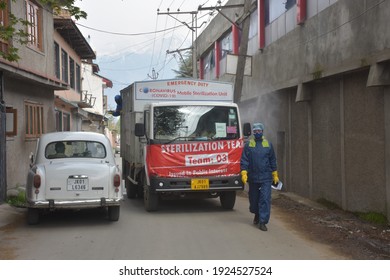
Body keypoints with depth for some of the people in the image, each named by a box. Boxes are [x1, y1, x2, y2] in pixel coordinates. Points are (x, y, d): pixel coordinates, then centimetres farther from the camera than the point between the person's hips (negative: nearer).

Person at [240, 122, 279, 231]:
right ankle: (257, 214, 39)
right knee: (253, 198, 12)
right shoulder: (248, 145, 3)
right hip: (253, 177, 1)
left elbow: (273, 160, 12)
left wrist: (275, 175, 12)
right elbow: (244, 160, 0)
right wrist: (244, 173, -12)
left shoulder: (268, 144, 6)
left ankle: (262, 222, -7)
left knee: (265, 199, -9)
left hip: (266, 178, 0)